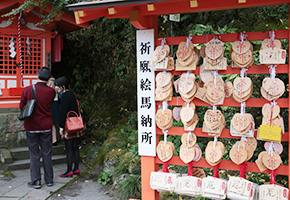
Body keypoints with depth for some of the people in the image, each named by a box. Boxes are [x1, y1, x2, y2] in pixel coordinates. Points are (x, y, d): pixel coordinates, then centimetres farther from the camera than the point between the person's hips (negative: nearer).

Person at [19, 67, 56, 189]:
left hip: (31, 127, -1)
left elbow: (21, 107, 0)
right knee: (47, 154, 11)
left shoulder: (27, 90, -11)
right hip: (46, 126, 1)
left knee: (34, 154, 7)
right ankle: (49, 180, 19)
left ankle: (36, 181, 10)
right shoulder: (51, 91, -10)